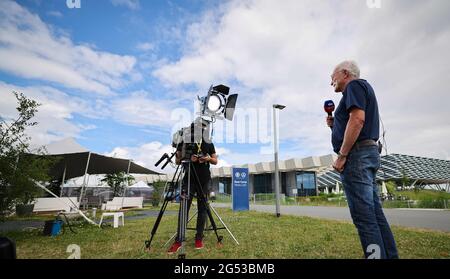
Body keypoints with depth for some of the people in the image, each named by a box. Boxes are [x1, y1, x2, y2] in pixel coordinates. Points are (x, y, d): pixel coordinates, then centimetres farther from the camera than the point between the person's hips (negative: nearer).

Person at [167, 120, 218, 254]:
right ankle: (178, 240, 2)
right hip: (189, 179, -1)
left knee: (202, 209, 3)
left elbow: (215, 161, 11)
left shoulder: (209, 144, 6)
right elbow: (177, 161, 1)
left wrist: (209, 159, -10)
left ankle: (199, 238, 14)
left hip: (204, 180, 2)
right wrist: (188, 158, -17)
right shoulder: (184, 142, 1)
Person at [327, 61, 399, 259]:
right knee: (375, 214, 11)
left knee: (364, 216, -9)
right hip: (369, 152, 10)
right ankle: (390, 256, 16)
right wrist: (335, 125, 16)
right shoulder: (360, 89, 28)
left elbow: (357, 119, -19)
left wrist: (341, 156, -20)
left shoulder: (355, 85, -2)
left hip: (357, 154, -10)